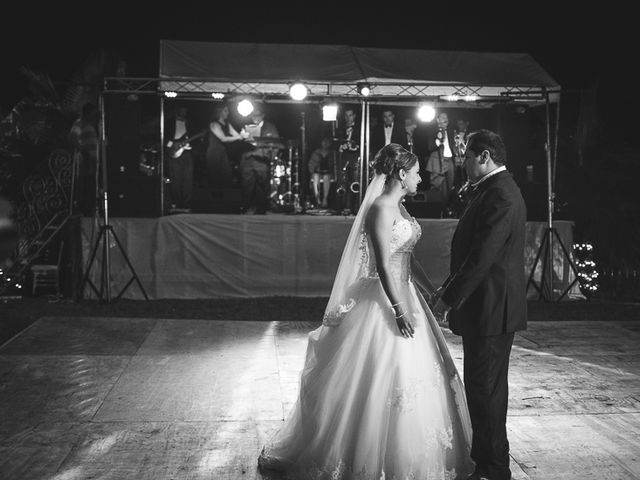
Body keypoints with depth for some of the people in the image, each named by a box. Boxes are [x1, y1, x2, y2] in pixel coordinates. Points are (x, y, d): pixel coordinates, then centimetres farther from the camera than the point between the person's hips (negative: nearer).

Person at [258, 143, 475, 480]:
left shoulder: (398, 207, 13)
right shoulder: (381, 208, -16)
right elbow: (383, 265, -21)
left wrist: (433, 293, 18)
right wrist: (399, 310, -23)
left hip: (403, 295, 10)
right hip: (384, 301, -10)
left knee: (414, 379, 15)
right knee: (381, 381, -1)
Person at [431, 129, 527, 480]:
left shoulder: (500, 195, -19)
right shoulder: (493, 191, 13)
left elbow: (482, 257, -24)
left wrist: (449, 298, -17)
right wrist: (447, 289, 14)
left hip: (491, 309, -10)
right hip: (486, 307, 10)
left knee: (486, 388, -1)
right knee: (481, 386, 18)